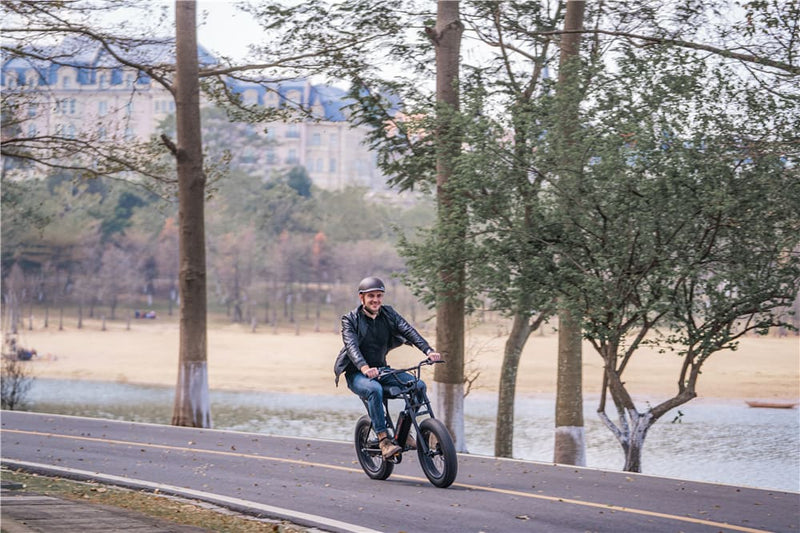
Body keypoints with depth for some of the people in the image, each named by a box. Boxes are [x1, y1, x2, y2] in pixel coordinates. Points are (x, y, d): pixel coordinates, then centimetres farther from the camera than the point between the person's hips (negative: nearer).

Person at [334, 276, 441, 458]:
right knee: (375, 389, -38)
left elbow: (408, 331, -10)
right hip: (356, 374, -5)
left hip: (381, 370, 5)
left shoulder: (388, 314, 4)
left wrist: (428, 350, -28)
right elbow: (351, 345, -25)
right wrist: (364, 367, -45)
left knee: (419, 385, -14)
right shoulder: (350, 319, -8)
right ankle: (384, 440, -35)